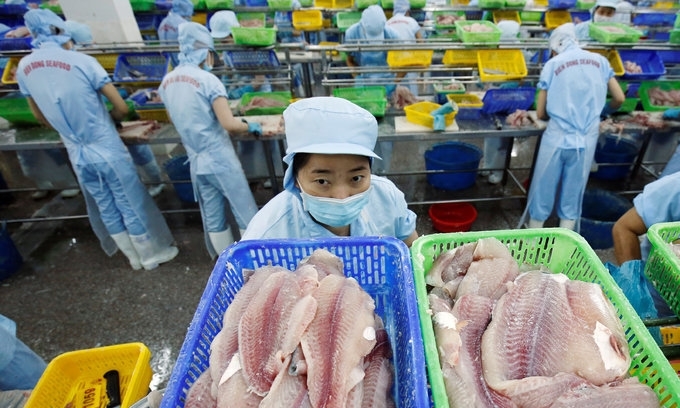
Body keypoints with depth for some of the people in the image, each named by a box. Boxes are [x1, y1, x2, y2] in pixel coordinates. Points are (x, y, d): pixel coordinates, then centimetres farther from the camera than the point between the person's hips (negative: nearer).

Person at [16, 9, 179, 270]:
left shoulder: (24, 67, 3)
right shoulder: (82, 61, -13)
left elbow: (41, 117, 14)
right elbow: (122, 108, -11)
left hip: (77, 154, 5)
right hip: (107, 149, -5)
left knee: (105, 208, 16)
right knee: (131, 203, 8)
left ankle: (134, 257, 30)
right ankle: (153, 254, 22)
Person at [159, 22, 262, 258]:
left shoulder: (166, 82, 7)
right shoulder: (208, 80, -15)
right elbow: (229, 124, -21)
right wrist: (250, 127, -3)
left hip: (196, 163, 7)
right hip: (221, 160, -7)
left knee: (213, 220, 15)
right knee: (246, 215, 6)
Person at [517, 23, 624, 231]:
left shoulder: (552, 64, 2)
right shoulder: (599, 60, 10)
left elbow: (540, 113, 1)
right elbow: (619, 98, 13)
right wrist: (602, 110, 33)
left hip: (558, 137, -3)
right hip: (587, 139, 3)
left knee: (543, 190, 8)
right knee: (573, 194, 13)